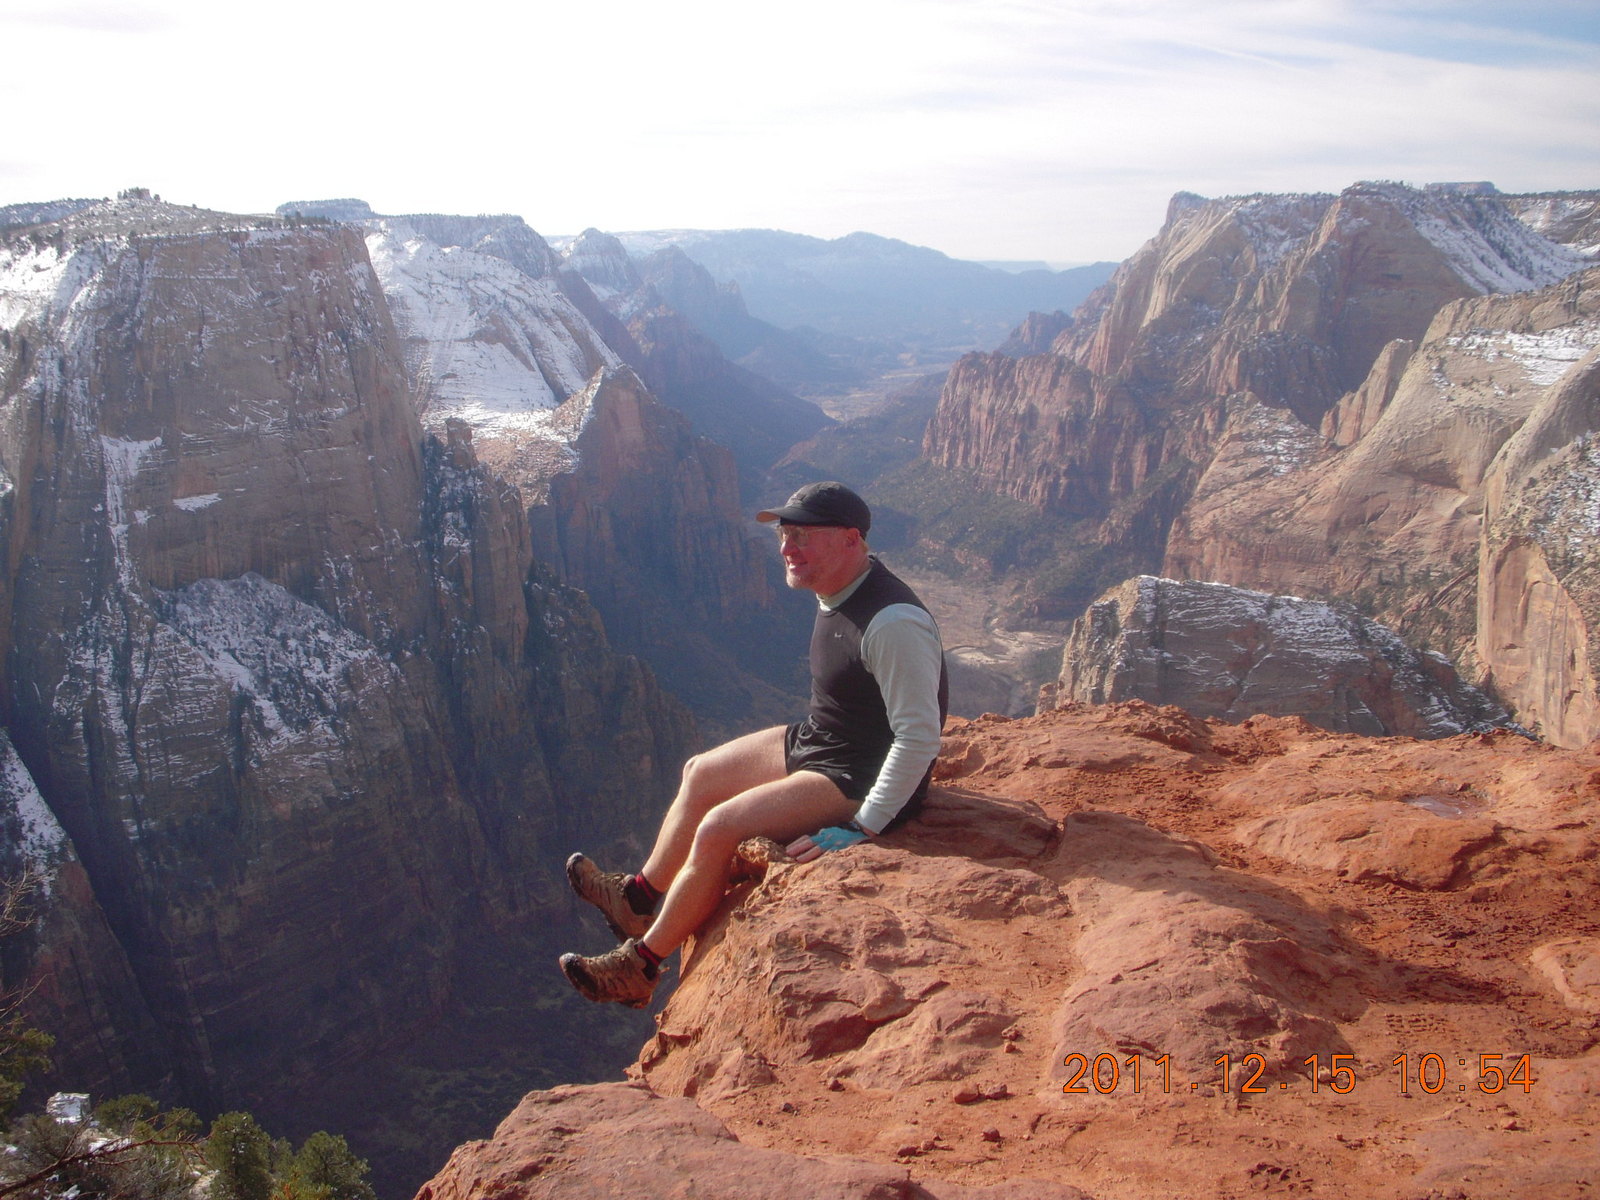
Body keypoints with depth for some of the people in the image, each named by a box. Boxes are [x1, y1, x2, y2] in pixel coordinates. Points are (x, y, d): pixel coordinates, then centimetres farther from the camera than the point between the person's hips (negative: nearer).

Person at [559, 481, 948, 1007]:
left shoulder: (893, 622, -30)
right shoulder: (838, 594, 0)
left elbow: (919, 737, -30)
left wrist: (862, 829, -28)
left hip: (858, 779, -10)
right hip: (814, 740, 10)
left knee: (718, 829, -17)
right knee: (700, 774, 14)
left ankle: (640, 967, 1)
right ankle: (642, 897, 31)